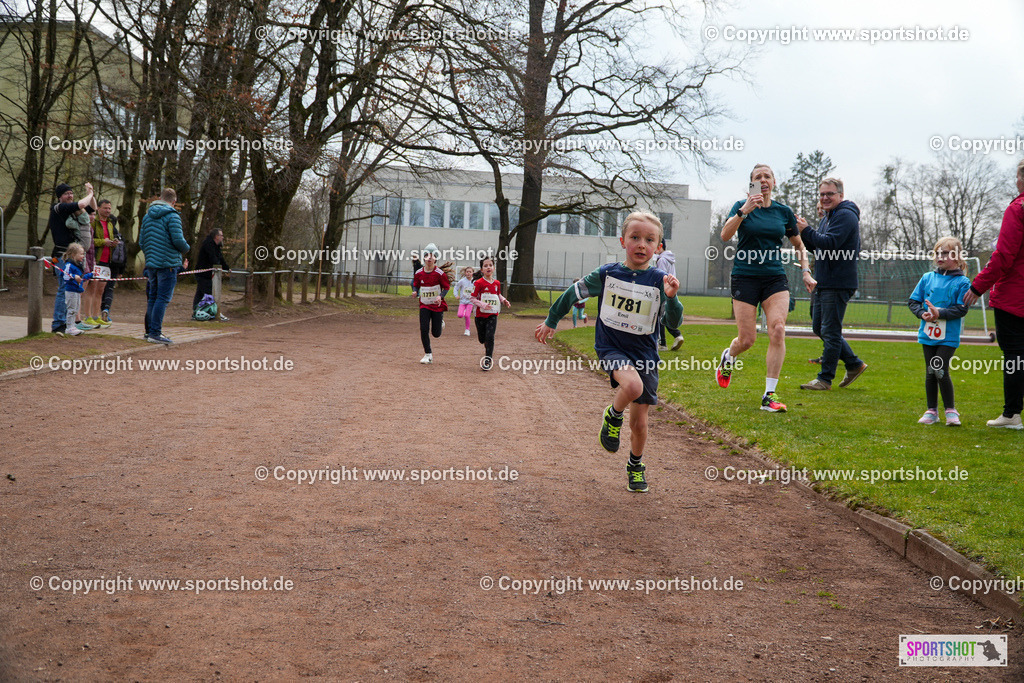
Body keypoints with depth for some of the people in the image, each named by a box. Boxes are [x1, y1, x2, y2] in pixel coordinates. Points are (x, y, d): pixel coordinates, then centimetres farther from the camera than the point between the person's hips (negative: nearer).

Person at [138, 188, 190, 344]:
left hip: (151, 264, 7)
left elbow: (141, 242, 15)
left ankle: (150, 330, 18)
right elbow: (178, 240, -17)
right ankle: (155, 333, -10)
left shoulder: (147, 216, 13)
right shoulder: (172, 216, -10)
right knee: (163, 299, -6)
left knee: (152, 298, 14)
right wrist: (186, 249, 3)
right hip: (168, 264, -7)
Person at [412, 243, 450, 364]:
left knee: (436, 333, 3)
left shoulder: (440, 273, -12)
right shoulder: (419, 273, -3)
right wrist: (415, 292, -11)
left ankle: (440, 319, 40)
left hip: (437, 305, -2)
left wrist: (440, 296, -23)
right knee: (424, 330, -8)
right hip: (424, 305, 2)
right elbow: (416, 285, 12)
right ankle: (428, 355, 6)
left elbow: (447, 287, -5)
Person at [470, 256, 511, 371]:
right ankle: (487, 348, 43)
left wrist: (504, 300, 4)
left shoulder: (497, 283, 4)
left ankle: (488, 359, -7)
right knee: (482, 339, 9)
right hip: (480, 315, -1)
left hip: (492, 315, 1)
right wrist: (483, 305, -25)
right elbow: (473, 299, -10)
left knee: (490, 337, -15)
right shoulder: (479, 283, -9)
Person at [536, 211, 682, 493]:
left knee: (639, 422, 8)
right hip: (611, 347, -1)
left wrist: (671, 298, -31)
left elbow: (674, 321, -12)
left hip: (644, 353, 1)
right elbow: (574, 293, 9)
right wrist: (551, 321, 17)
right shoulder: (607, 274, -5)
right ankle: (613, 416, -1)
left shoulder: (659, 280, -6)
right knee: (632, 386, -34)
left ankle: (636, 466, 35)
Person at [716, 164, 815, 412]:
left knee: (778, 331, -17)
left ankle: (769, 396, -12)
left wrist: (806, 272, 9)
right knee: (747, 339, -5)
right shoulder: (742, 206, 0)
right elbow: (725, 235, -17)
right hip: (745, 277, -2)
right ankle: (728, 358, 34)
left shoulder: (784, 212, 8)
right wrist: (744, 211, -28)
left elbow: (799, 245, 20)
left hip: (775, 279, 2)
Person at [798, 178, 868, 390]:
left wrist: (806, 231, -19)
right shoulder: (828, 217, 20)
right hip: (822, 283, 10)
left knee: (830, 331, -6)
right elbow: (816, 246, 20)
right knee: (820, 328, 14)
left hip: (838, 284, -10)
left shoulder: (845, 215, -12)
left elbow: (830, 243, -24)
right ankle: (854, 364, 24)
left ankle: (825, 379, 0)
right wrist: (803, 232, 3)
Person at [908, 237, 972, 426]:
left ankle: (950, 410, 4)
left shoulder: (962, 282, -4)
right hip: (928, 333, 4)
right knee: (930, 373, 10)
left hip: (948, 336, -4)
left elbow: (962, 309, -10)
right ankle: (931, 411, 20)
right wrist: (923, 313, -10)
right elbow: (913, 301, 8)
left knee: (940, 371, -11)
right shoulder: (927, 278, 7)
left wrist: (940, 313, -21)